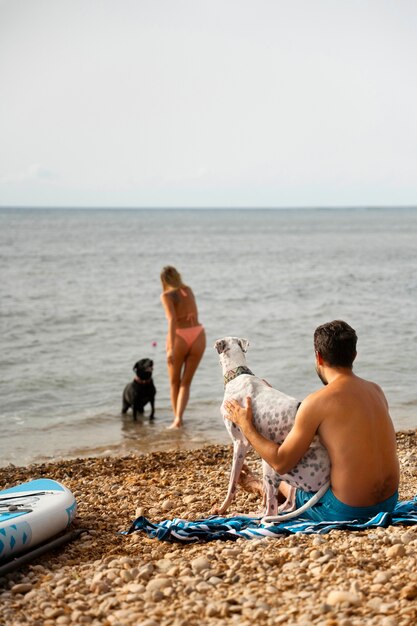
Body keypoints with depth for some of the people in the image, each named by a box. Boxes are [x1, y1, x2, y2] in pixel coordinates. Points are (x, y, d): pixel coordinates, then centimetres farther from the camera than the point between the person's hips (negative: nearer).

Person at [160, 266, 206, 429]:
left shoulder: (167, 296, -5)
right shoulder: (188, 290, 11)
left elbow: (172, 320, -19)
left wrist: (171, 348, -24)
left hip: (180, 337, -4)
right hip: (198, 335, 4)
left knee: (175, 382, 17)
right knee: (186, 383, 8)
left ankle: (177, 418, 20)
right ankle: (178, 418, -8)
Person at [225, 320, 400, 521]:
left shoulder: (317, 402, -16)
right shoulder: (376, 391, 4)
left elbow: (281, 463, -13)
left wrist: (246, 426, 0)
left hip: (348, 511, -6)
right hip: (388, 502, 6)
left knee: (283, 483, 24)